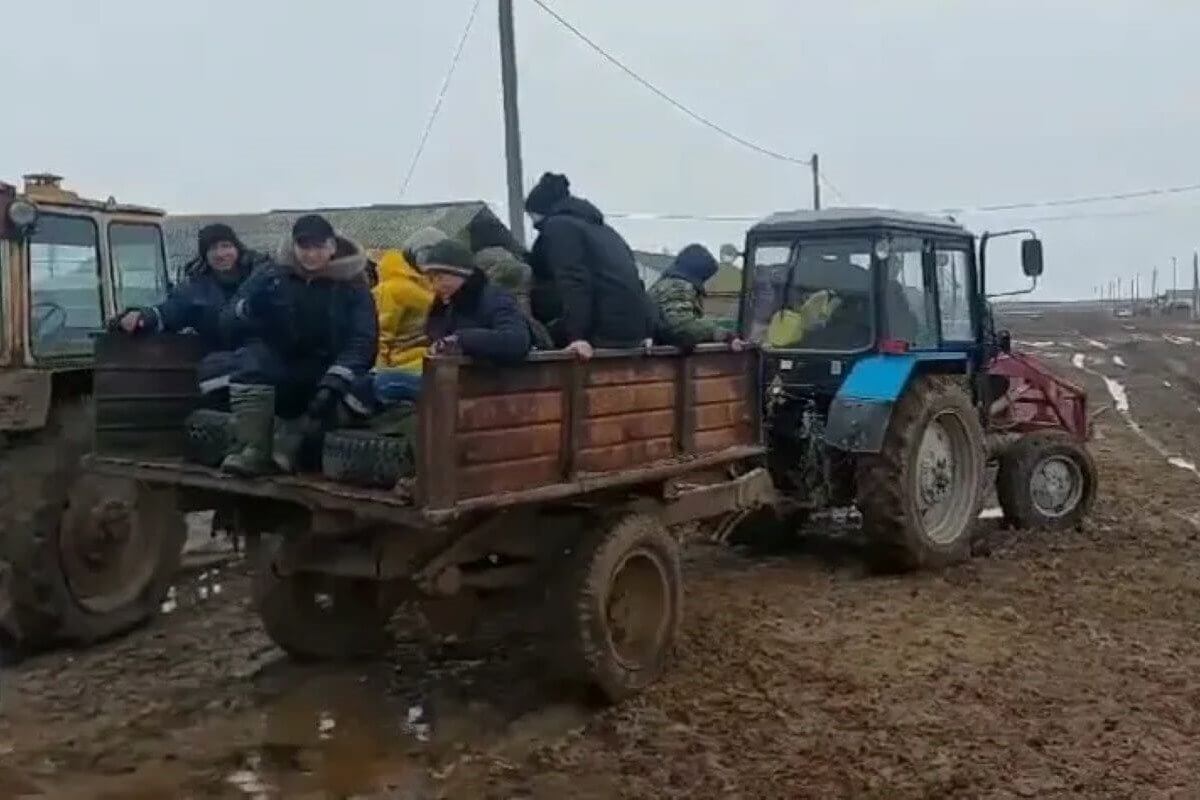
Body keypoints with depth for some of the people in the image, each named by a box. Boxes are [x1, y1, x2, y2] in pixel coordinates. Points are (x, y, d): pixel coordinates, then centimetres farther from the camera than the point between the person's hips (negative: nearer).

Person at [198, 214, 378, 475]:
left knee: (360, 389, -31)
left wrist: (333, 383, -30)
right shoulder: (272, 276, 4)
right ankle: (253, 447, -41)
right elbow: (227, 324, -1)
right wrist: (249, 308, -24)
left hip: (326, 378, -1)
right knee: (253, 355, -30)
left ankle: (290, 442, -36)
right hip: (275, 372, 1)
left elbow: (362, 341, -13)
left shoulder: (352, 285, 0)